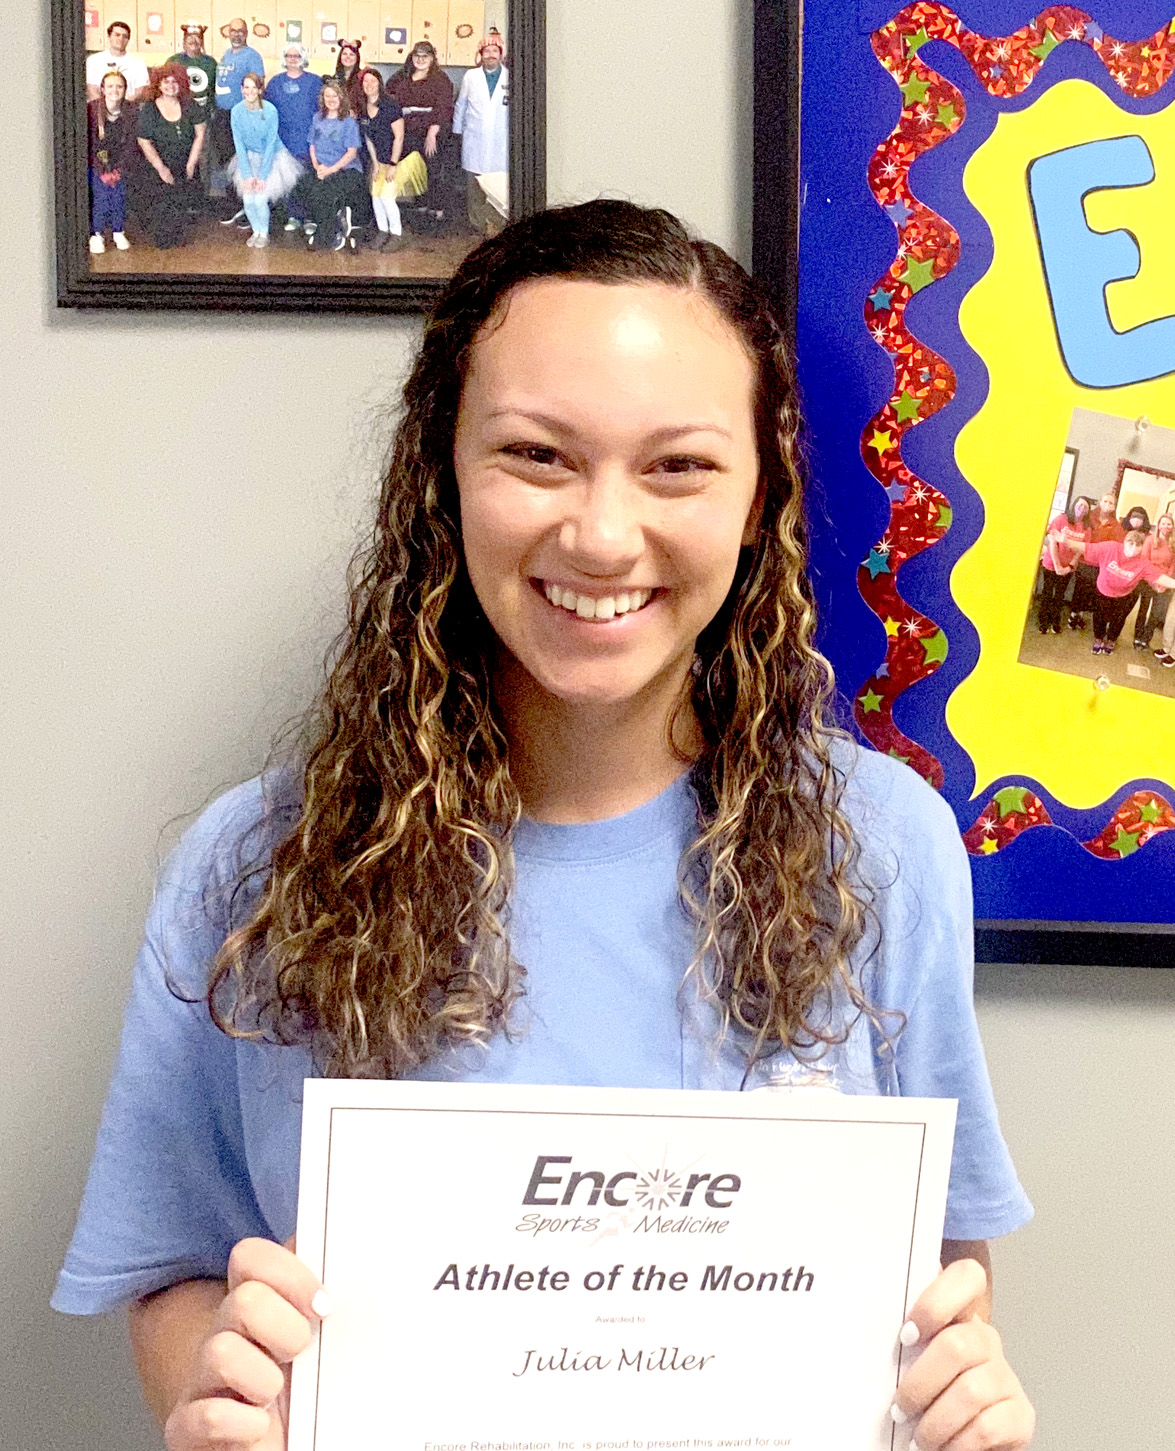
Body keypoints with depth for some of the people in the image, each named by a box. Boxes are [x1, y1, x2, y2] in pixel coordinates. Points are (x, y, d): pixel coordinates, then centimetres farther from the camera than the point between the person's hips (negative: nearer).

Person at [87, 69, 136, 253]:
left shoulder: (130, 110, -9)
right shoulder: (92, 109, -14)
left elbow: (130, 143, -5)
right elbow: (90, 143, -11)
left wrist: (119, 169, -13)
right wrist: (102, 171, -17)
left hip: (120, 163, 2)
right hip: (98, 162, -2)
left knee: (119, 195, -9)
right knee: (100, 195, -14)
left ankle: (118, 232, 9)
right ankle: (97, 234, -1)